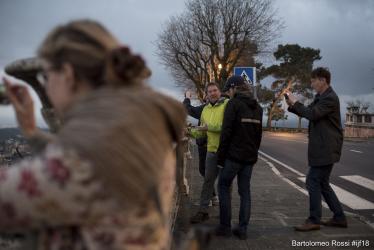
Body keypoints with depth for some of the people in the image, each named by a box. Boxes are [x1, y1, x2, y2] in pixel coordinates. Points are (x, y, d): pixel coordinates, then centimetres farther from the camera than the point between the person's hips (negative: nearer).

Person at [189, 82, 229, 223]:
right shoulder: (205, 109, 12)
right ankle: (203, 211, 18)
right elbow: (203, 132, 17)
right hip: (212, 150, 5)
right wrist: (190, 132, 2)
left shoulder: (228, 104, -9)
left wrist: (210, 127, -20)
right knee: (208, 181, 9)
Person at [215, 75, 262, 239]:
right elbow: (259, 134, 16)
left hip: (234, 154, -6)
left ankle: (225, 226, 7)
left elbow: (226, 132, -14)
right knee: (245, 191, 10)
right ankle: (242, 229, 12)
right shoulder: (257, 107, 12)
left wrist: (220, 155, -8)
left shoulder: (233, 104, -9)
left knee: (223, 186, 7)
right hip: (250, 156, 6)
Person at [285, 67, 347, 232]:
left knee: (313, 181, -7)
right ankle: (339, 217, 23)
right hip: (322, 148, 10)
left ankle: (314, 220, 2)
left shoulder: (330, 98, -16)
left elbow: (312, 114, -25)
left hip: (326, 149, -10)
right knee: (322, 183, 14)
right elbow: (308, 113, 17)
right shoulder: (320, 97, 15)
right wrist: (292, 105, 1)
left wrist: (295, 103, -12)